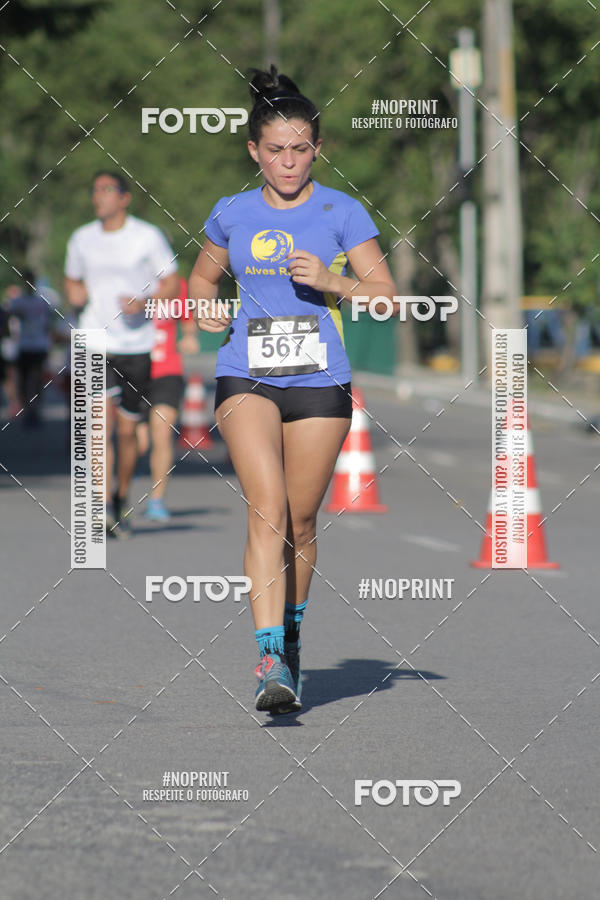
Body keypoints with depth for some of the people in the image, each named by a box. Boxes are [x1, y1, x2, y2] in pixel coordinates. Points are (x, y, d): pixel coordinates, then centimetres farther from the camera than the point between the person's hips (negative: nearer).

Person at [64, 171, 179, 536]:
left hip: (136, 345, -1)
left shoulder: (148, 236, -2)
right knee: (103, 423, -16)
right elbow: (72, 280, 23)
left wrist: (144, 302, -18)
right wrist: (76, 294, -1)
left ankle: (122, 499, 30)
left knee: (128, 430, 6)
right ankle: (104, 508, -21)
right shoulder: (82, 239, 7)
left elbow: (172, 284, 0)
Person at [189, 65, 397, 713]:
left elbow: (387, 296, 2)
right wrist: (204, 307, 5)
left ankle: (290, 634, 30)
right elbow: (202, 274, 27)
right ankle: (270, 659, -25)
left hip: (319, 381, 0)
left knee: (299, 522, 5)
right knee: (267, 509, -18)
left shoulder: (341, 212, 3)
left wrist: (334, 283, -16)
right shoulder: (232, 215, 9)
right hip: (246, 377, 0)